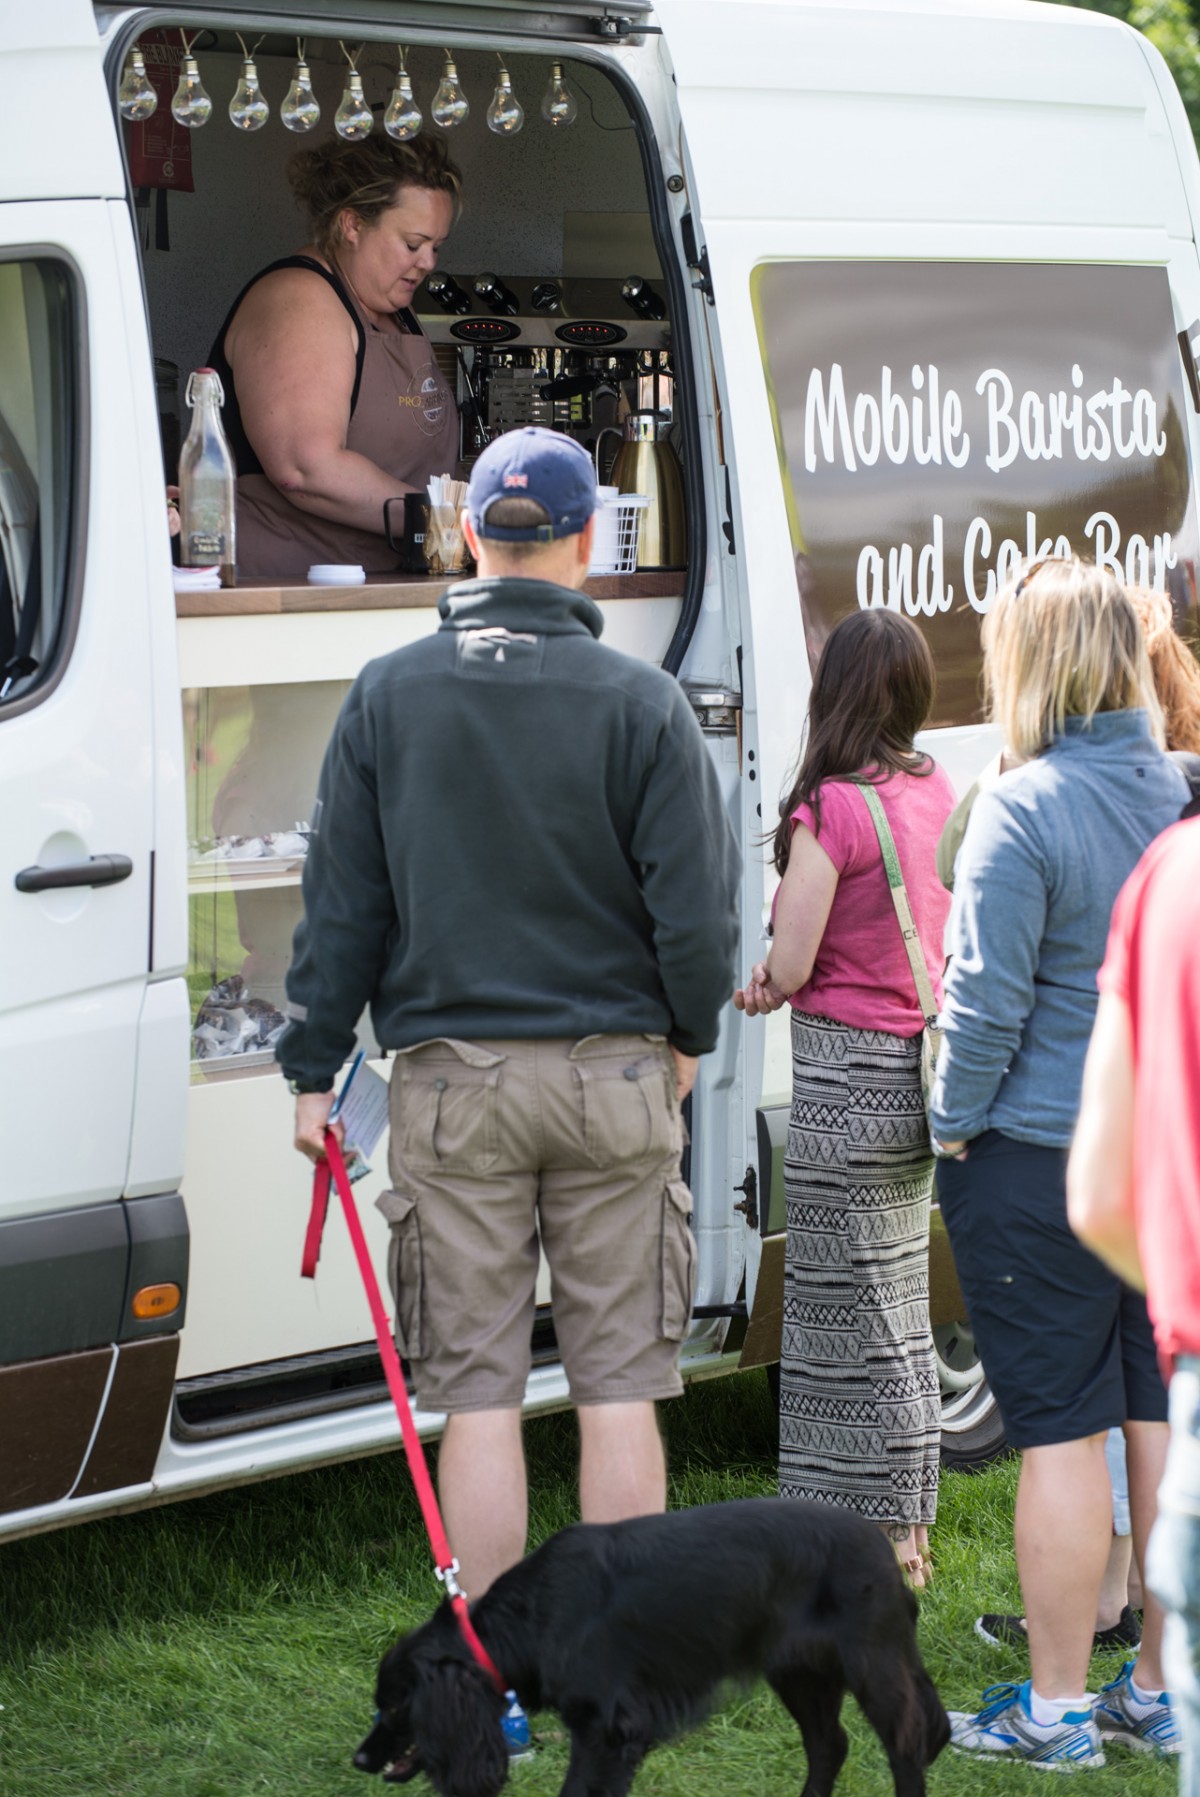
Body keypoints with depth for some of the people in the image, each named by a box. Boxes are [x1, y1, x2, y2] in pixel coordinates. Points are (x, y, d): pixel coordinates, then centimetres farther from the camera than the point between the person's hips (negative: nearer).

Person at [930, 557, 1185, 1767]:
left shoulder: (1024, 810, -17)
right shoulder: (1179, 793, 2)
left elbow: (988, 997, -17)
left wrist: (957, 1122, -3)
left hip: (1041, 1158, -6)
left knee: (1062, 1429, 0)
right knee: (1159, 1418, 13)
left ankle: (1056, 1708, 8)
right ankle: (1166, 1684, 22)